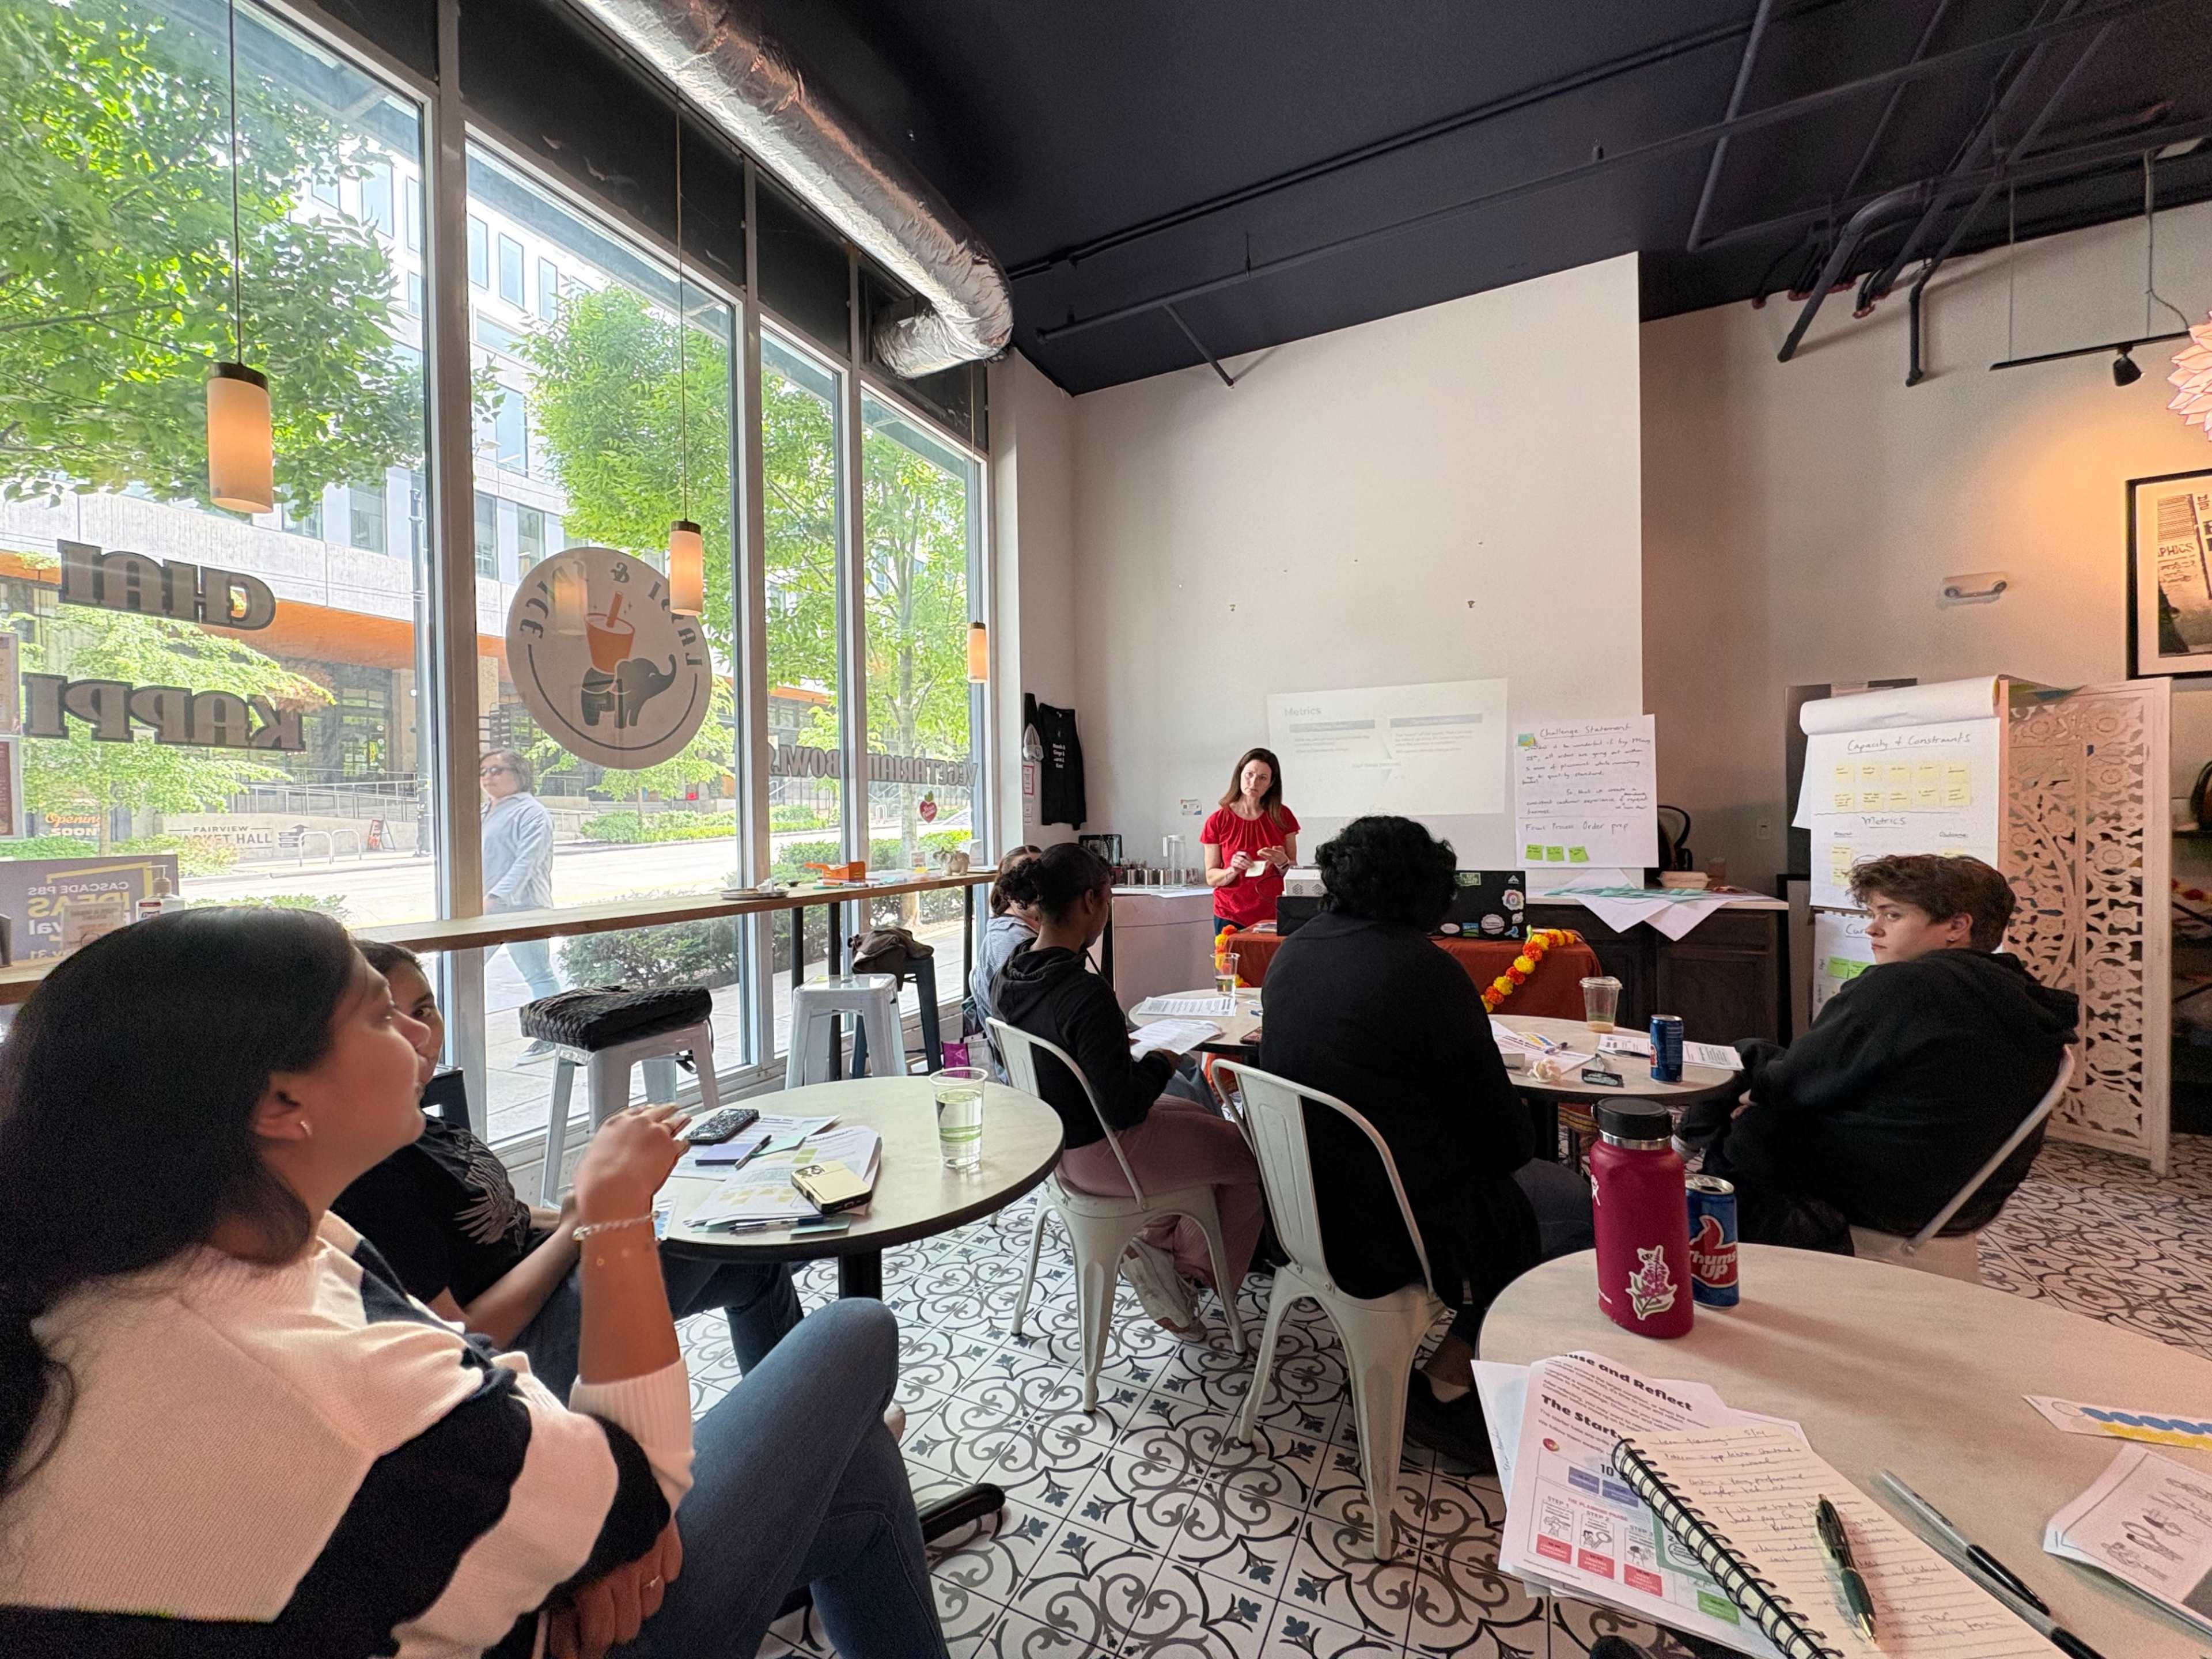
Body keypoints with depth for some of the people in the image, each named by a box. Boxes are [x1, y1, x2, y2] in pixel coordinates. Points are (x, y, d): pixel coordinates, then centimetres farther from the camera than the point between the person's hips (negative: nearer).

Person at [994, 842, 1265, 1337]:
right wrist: (1161, 1062, -10)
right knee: (1248, 1154, 9)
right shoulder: (1086, 994, -33)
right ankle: (1191, 1265, 24)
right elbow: (1124, 1110, -26)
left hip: (1052, 1131, 9)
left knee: (1208, 1119, 26)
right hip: (1099, 1154, -8)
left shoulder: (1015, 974, -6)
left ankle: (1157, 1237, 24)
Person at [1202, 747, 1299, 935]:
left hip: (1273, 917, 1)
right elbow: (1211, 878, -1)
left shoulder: (1282, 816, 2)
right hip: (1231, 918, -1)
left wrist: (1282, 863, -13)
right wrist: (1233, 870, -20)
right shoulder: (1217, 822, -3)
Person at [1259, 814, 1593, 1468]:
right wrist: (1519, 1140, 10)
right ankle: (1453, 1374, 18)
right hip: (1393, 1234, -7)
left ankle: (1453, 1361, 25)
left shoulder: (1292, 951, -2)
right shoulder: (1427, 971, -23)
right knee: (1571, 1201, 14)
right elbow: (1507, 1140, -14)